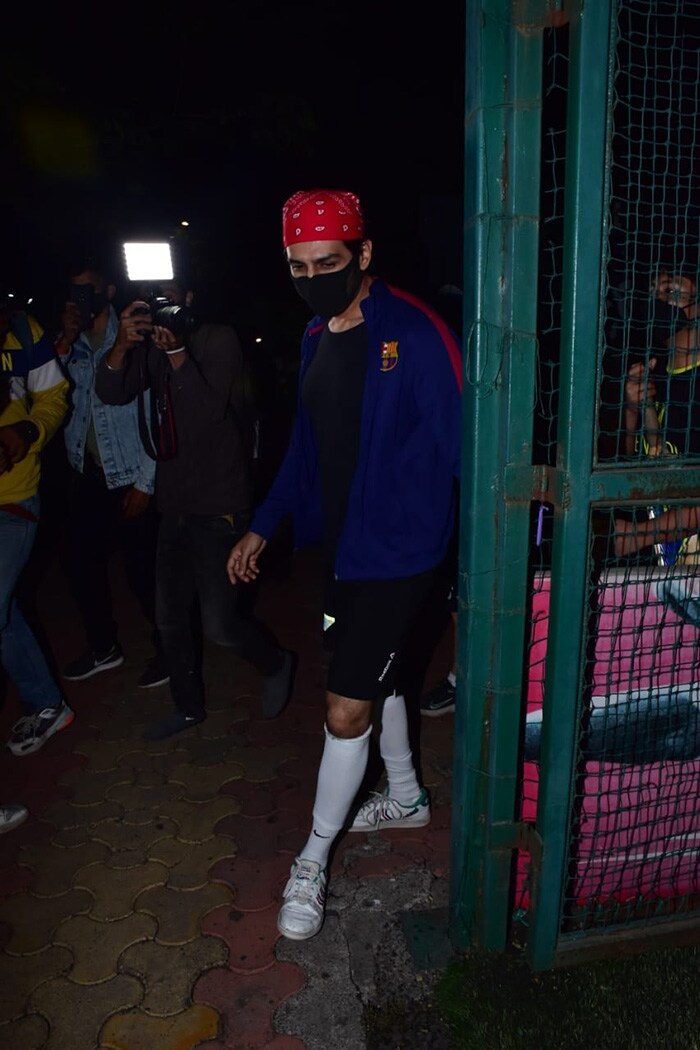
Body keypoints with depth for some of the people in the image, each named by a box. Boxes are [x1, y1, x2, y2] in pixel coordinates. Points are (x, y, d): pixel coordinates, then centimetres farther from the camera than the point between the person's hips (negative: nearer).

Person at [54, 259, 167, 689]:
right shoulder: (73, 342, 9)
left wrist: (145, 482, -10)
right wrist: (65, 341, -10)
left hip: (129, 475, -6)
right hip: (86, 472, 6)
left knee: (143, 570, 1)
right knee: (80, 560, 12)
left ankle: (167, 649, 22)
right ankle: (103, 648, 31)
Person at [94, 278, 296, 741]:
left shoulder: (219, 339, -8)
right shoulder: (151, 344, 9)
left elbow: (210, 411, -20)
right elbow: (113, 393, -5)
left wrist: (177, 352, -29)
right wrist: (123, 344, -20)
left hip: (218, 505, -6)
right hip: (174, 503, 7)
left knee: (220, 622, -6)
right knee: (171, 617, 14)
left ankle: (277, 664, 24)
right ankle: (188, 706, 33)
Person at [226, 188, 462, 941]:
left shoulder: (415, 334, -18)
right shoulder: (317, 337, 6)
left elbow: (457, 441, -18)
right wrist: (262, 527, 15)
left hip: (397, 550, -8)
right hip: (341, 542, 8)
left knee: (345, 710, -1)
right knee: (377, 675, 22)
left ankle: (314, 860, 23)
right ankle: (406, 797, 47)